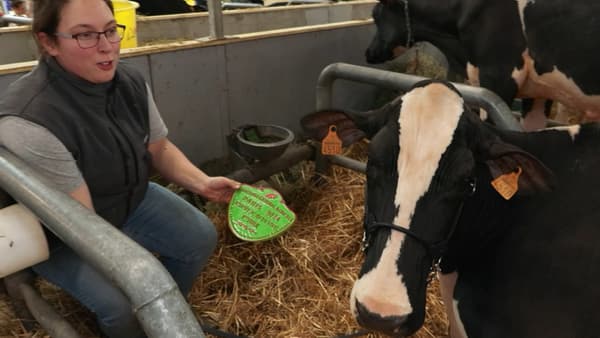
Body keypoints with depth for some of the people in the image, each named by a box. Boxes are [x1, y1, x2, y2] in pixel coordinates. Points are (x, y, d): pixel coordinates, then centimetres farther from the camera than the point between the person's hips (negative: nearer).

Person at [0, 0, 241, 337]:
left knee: (200, 236, -3)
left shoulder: (130, 81, -13)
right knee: (123, 303, -24)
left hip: (130, 201, 7)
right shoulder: (30, 123, -35)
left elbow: (159, 148, 1)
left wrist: (202, 183, -15)